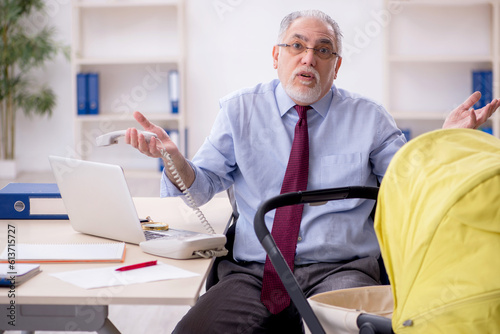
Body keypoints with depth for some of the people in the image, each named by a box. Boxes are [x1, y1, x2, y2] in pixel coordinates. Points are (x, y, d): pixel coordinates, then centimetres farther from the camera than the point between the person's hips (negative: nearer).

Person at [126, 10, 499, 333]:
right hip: (253, 272, 2)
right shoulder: (239, 110, 9)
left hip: (340, 270, -1)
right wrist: (174, 157, -16)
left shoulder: (369, 118, 9)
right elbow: (201, 187, 7)